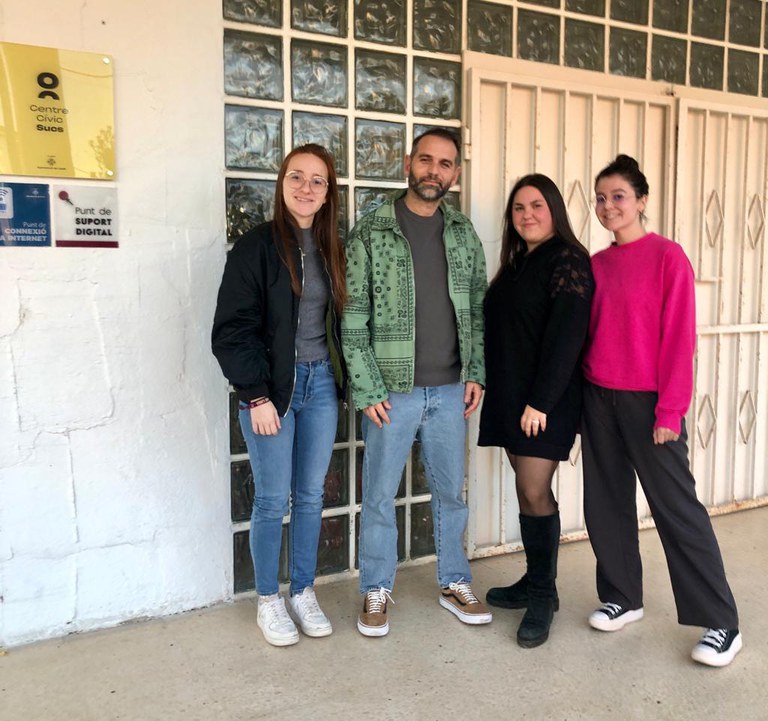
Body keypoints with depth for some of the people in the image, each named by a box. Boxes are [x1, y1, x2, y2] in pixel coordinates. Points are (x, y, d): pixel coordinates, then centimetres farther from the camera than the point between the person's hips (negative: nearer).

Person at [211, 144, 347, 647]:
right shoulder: (258, 246, -7)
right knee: (273, 500, 3)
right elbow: (232, 329, -11)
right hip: (272, 388, -4)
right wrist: (257, 395, -14)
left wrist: (345, 381, 6)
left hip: (321, 384, 5)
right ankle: (269, 601, 21)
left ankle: (304, 592, 27)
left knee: (311, 496, 11)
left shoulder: (332, 250, 9)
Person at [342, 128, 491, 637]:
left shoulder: (463, 233, 8)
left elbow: (478, 308, 11)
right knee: (380, 495, 7)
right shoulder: (371, 233, -5)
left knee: (451, 490, 14)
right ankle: (376, 591, 24)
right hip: (391, 390, -3)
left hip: (449, 390, 4)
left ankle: (455, 584, 31)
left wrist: (476, 373, 2)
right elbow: (353, 318, -8)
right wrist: (367, 390, -12)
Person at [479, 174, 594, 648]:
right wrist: (493, 388, 10)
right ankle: (534, 582, 23)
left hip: (546, 400, -7)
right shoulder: (516, 264, 17)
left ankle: (543, 595, 9)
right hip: (509, 397, 7)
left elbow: (565, 336, -16)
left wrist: (540, 401, -20)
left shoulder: (567, 260, -8)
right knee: (528, 489, 12)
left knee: (534, 492, -6)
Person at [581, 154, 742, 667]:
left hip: (648, 402, -5)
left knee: (676, 507, -1)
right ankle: (623, 597, 29)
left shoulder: (668, 257, -8)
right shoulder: (595, 265, 8)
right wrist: (581, 392, 5)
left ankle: (722, 623, 12)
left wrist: (670, 411, -13)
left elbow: (679, 337, -11)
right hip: (598, 399, 6)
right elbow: (587, 334, 12)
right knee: (606, 504, 11)